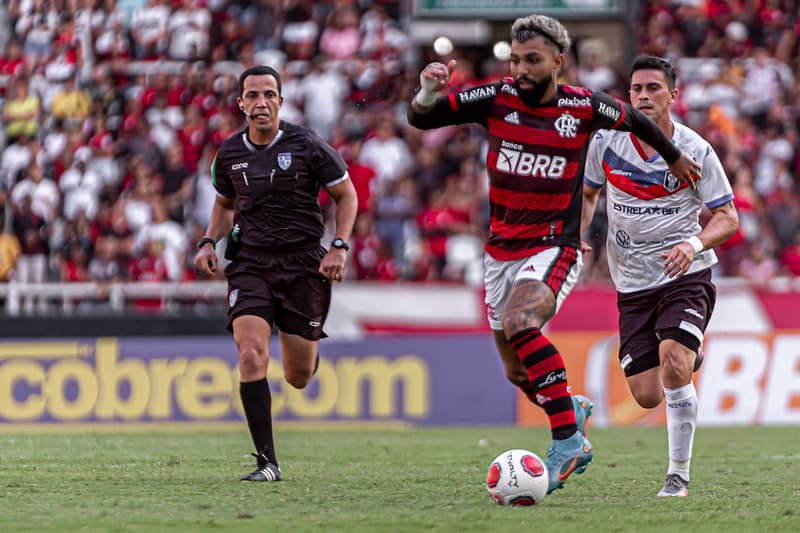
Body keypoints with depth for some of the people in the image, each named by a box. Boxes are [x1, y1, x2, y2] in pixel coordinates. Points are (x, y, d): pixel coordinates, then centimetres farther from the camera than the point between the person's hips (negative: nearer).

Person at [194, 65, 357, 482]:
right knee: (251, 358, -20)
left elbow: (346, 195, 4)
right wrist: (209, 242, 5)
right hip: (250, 263, 1)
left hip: (303, 262, -1)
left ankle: (307, 349, 46)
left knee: (298, 378, 5)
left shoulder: (307, 146, -6)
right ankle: (266, 463, -15)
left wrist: (339, 247, -8)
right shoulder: (229, 154, 4)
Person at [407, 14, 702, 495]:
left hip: (554, 248, -4)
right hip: (502, 251, 4)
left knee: (519, 324, -32)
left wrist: (674, 157, 27)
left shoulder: (583, 107, -8)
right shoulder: (497, 98, -5)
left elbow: (634, 119, 12)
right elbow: (420, 119, -6)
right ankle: (572, 409, 45)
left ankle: (567, 438, -25)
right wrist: (428, 93, -29)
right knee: (517, 373, 12)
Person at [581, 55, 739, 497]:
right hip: (633, 283, 3)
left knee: (673, 366, -26)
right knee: (647, 396, 1)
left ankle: (678, 477, -12)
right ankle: (687, 358, 39)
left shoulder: (695, 151, -9)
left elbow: (727, 218, -6)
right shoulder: (606, 142, -2)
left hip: (686, 276, -3)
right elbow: (588, 194, 15)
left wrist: (694, 244, -26)